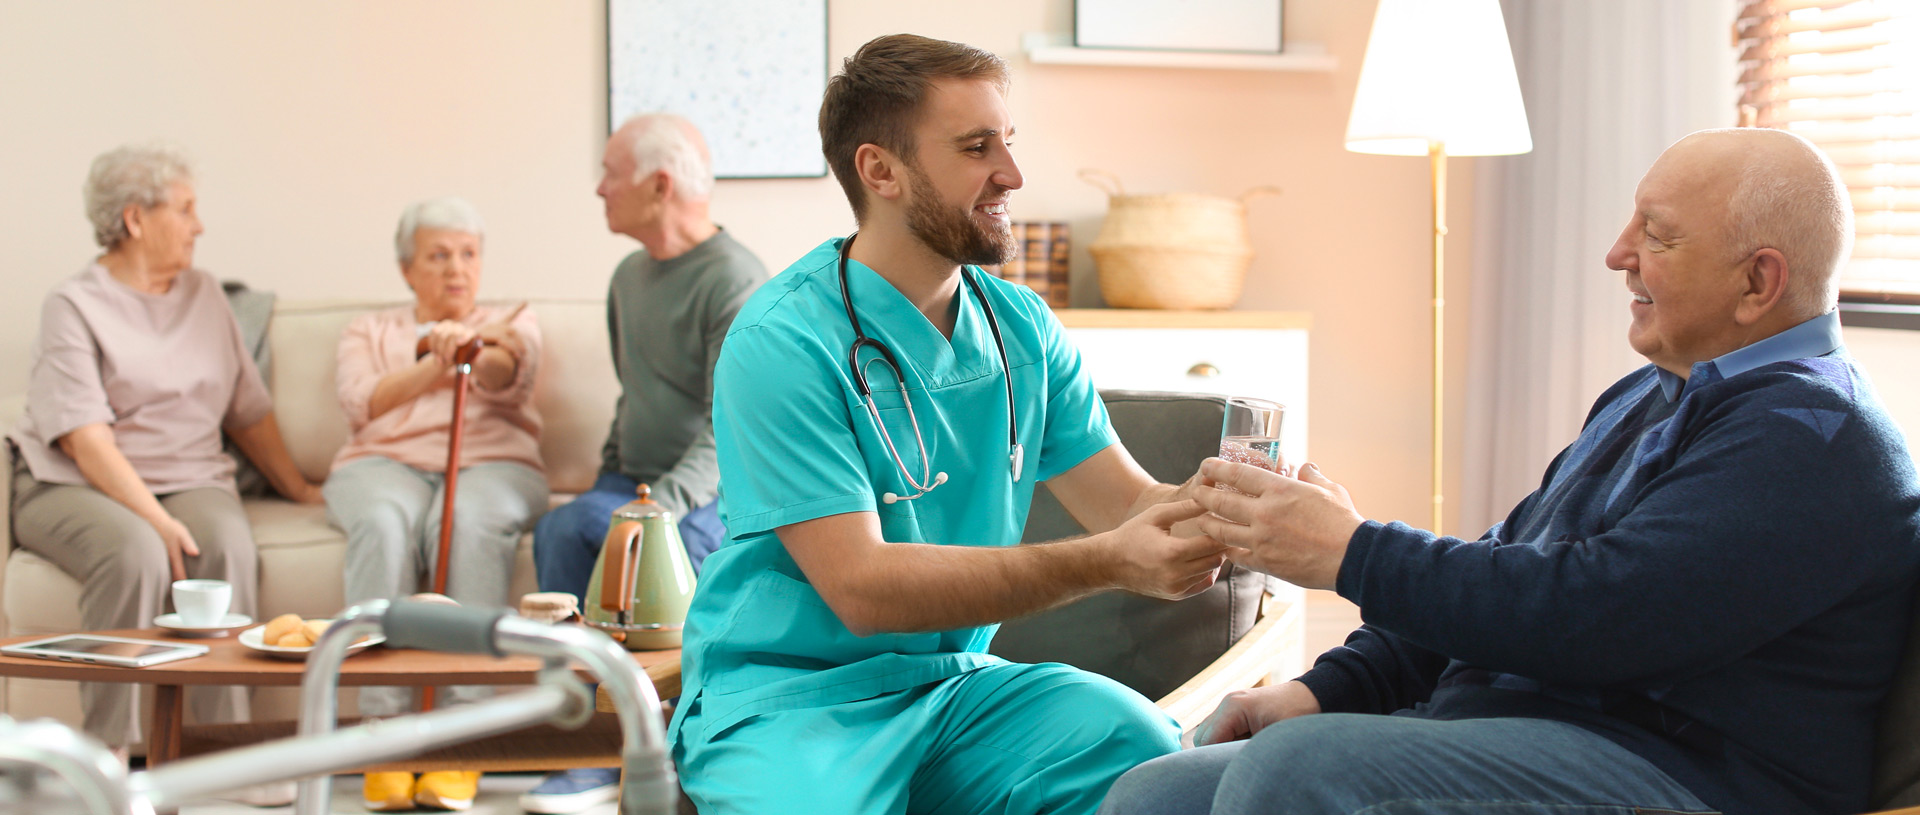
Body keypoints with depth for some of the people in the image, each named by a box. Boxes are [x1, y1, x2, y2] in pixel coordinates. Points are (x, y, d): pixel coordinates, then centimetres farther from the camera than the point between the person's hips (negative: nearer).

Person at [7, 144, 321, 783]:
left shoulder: (204, 294, 16)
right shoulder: (75, 306, -2)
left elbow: (249, 411, 21)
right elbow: (84, 439, -14)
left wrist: (299, 489, 17)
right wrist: (154, 517, -25)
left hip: (190, 481, 4)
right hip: (76, 487, -4)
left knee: (230, 545, -30)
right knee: (136, 554, -36)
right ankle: (108, 752, -30)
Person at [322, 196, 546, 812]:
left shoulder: (513, 322, 21)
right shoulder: (369, 331, 24)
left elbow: (507, 376, -5)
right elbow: (361, 403, 2)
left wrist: (472, 351, -28)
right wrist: (441, 361, -10)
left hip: (492, 465, -1)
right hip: (385, 465, 1)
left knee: (468, 521, -37)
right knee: (384, 524, -36)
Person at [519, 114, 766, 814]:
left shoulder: (736, 282, -12)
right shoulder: (630, 275, 16)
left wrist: (659, 503, -30)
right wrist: (613, 475, 11)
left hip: (717, 496, -7)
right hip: (635, 483, 7)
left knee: (571, 526, -30)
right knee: (557, 533, -25)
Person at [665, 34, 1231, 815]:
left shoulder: (1022, 326, 6)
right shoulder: (782, 341, -16)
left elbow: (1127, 499, 3)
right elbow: (862, 586, -22)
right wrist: (1105, 564, -29)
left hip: (953, 684, 5)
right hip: (789, 695, -5)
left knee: (1151, 747, -22)